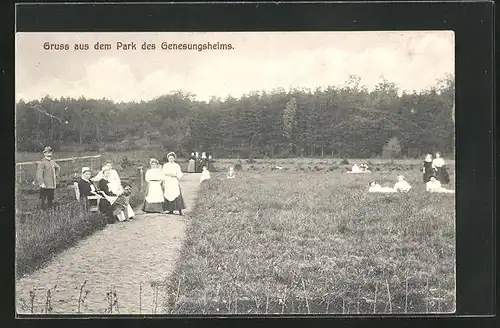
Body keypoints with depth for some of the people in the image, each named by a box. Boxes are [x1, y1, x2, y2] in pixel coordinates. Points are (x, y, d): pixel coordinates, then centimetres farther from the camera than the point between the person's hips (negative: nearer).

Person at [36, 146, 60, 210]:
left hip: (52, 185, 8)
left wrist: (56, 175, 23)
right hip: (45, 186, -8)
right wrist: (41, 183, -23)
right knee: (44, 201, -5)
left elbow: (58, 168, 33)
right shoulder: (42, 162, -12)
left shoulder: (52, 162, 12)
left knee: (51, 200, 14)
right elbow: (39, 173, -19)